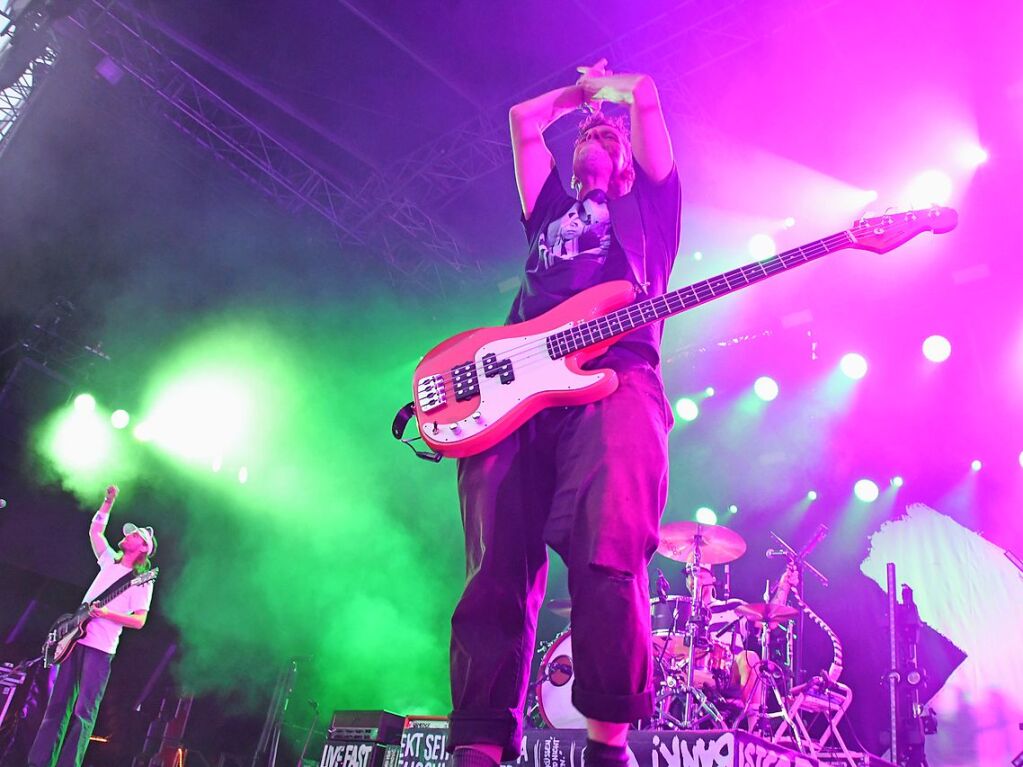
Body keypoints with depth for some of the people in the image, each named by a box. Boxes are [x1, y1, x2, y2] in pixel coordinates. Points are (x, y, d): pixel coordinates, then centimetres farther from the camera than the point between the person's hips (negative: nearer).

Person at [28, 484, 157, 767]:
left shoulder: (143, 581, -1)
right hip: (75, 639, 6)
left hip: (101, 648, -6)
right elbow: (95, 530, 23)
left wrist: (108, 613, -19)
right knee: (57, 704, 4)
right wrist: (109, 502, 14)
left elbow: (139, 620, -7)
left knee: (83, 711, -9)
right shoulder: (110, 561, 16)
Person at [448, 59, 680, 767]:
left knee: (608, 553, -25)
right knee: (498, 569, -11)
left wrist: (603, 86, 45)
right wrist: (580, 92, 51)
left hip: (616, 376, -3)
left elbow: (644, 93, 26)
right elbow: (523, 119, 40)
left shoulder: (649, 203, 31)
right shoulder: (551, 211, 39)